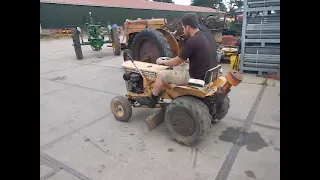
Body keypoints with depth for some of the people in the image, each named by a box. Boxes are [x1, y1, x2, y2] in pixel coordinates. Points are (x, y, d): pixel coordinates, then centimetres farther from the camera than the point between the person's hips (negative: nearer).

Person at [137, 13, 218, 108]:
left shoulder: (192, 41, -19)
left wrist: (162, 61, 10)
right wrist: (186, 59, 24)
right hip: (211, 75, 9)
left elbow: (176, 62, -7)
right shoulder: (209, 36, 5)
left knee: (161, 75, 1)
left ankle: (152, 100, 21)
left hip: (198, 78, -9)